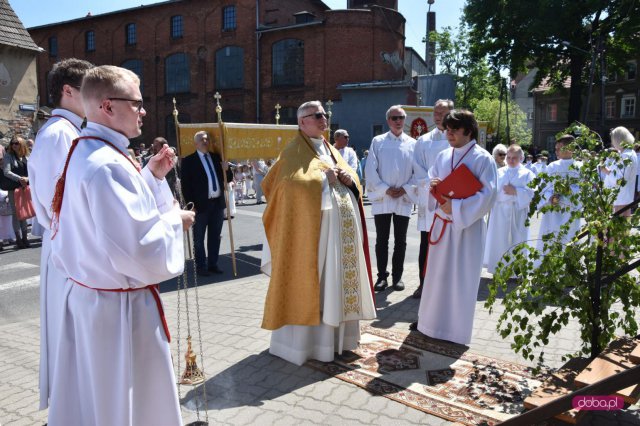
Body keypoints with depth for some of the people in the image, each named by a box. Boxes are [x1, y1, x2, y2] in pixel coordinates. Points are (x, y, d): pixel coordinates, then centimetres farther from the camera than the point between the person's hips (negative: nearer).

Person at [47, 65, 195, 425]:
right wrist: (174, 220, -13)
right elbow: (137, 250, -29)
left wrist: (151, 175, 7)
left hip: (88, 295, 10)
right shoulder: (108, 165, -25)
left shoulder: (85, 153, 8)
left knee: (91, 396, 24)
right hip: (119, 307, -10)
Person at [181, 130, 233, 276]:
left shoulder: (216, 157, 11)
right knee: (199, 238, 6)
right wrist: (191, 204, -15)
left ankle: (213, 263, 24)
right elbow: (185, 185, -8)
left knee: (215, 236, 12)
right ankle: (201, 266, 16)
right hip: (200, 204, -5)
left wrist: (226, 170, -6)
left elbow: (228, 179, 15)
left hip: (218, 203, 5)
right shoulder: (189, 160, -4)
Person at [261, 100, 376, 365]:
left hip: (342, 229, 8)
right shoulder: (294, 152, -6)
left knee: (339, 281, 12)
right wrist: (324, 177, -14)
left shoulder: (330, 149, 19)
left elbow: (353, 177, 18)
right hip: (314, 229, -8)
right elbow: (293, 183, -23)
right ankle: (306, 338, 8)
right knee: (312, 283, -3)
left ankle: (336, 334, 24)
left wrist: (348, 178, -4)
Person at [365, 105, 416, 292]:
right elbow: (371, 170, -2)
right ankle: (382, 276, 15)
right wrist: (385, 189, -10)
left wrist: (405, 189, -9)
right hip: (382, 198, -1)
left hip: (404, 199, 1)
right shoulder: (378, 142, 3)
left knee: (400, 241, 8)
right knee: (381, 240, 5)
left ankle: (397, 276, 19)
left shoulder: (412, 144, 6)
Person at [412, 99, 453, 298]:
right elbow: (418, 170, 3)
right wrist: (433, 185, -11)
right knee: (426, 243, 6)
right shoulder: (423, 141, 8)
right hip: (428, 199, 1)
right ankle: (423, 283, 16)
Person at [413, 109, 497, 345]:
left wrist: (455, 207, -21)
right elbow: (432, 181, 18)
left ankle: (455, 327, 17)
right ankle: (431, 318, 27)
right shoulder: (443, 156, 10)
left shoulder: (482, 159, -9)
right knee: (436, 273, 12)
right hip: (441, 224, 6)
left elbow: (487, 195, -15)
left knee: (460, 277, 3)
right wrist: (432, 185, -6)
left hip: (467, 226, -6)